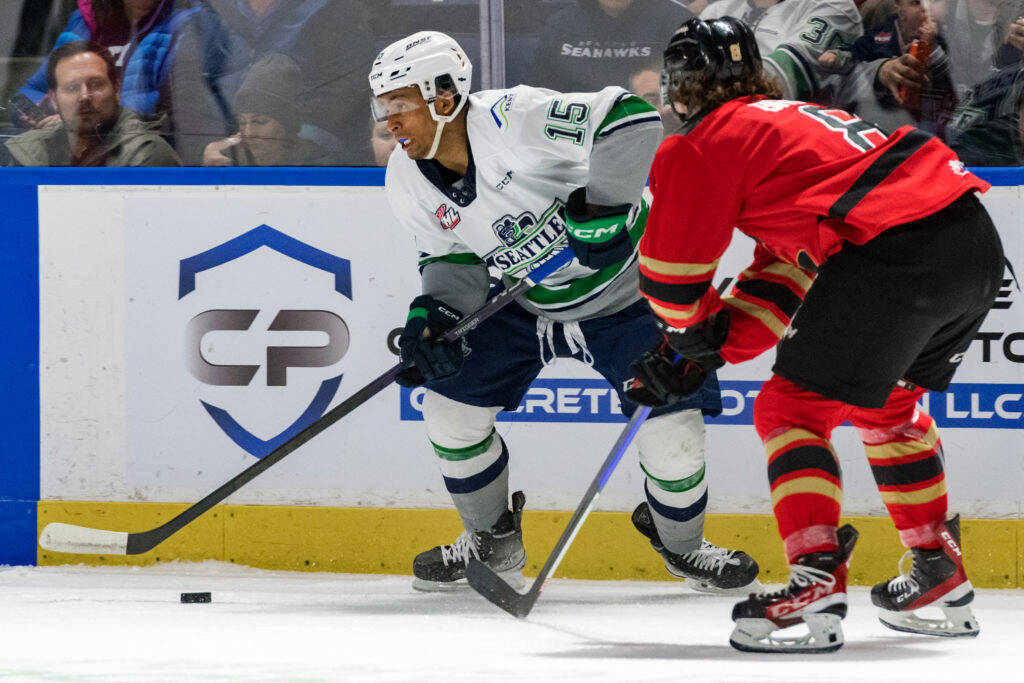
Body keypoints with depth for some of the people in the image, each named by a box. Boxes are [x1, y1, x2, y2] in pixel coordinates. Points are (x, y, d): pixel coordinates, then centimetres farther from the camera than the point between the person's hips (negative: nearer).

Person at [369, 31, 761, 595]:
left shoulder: (515, 120, -33)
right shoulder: (407, 180, -11)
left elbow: (631, 123, -36)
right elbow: (452, 259, -1)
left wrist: (604, 205, -40)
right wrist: (430, 316, -19)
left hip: (620, 289, -6)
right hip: (520, 301, 6)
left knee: (671, 422, -13)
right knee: (451, 407, -4)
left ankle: (680, 542, 17)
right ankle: (493, 542, 21)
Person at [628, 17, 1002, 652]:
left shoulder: (705, 144, 5)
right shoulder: (787, 119, 32)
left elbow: (671, 269, 8)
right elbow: (785, 273, 32)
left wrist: (696, 331, 29)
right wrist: (707, 353, 27)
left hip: (894, 253, -9)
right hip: (977, 240, 9)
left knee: (794, 406, 0)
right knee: (888, 400, 29)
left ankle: (817, 585, -14)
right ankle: (942, 577, 32)